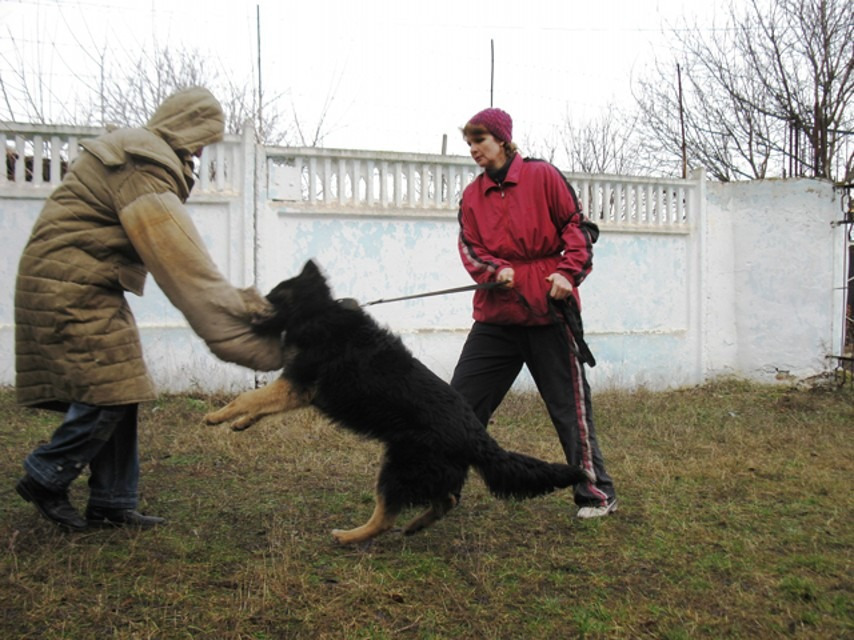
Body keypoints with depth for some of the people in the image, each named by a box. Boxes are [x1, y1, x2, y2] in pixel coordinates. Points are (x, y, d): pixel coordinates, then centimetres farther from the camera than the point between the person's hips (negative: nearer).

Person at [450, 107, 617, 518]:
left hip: (548, 309, -4)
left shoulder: (542, 176, 0)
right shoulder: (472, 195, 12)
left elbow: (577, 226, -1)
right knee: (461, 400, 3)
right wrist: (494, 270, -14)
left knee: (569, 405, 2)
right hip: (495, 315, 4)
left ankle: (597, 493, 15)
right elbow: (468, 247, 6)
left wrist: (568, 273, -15)